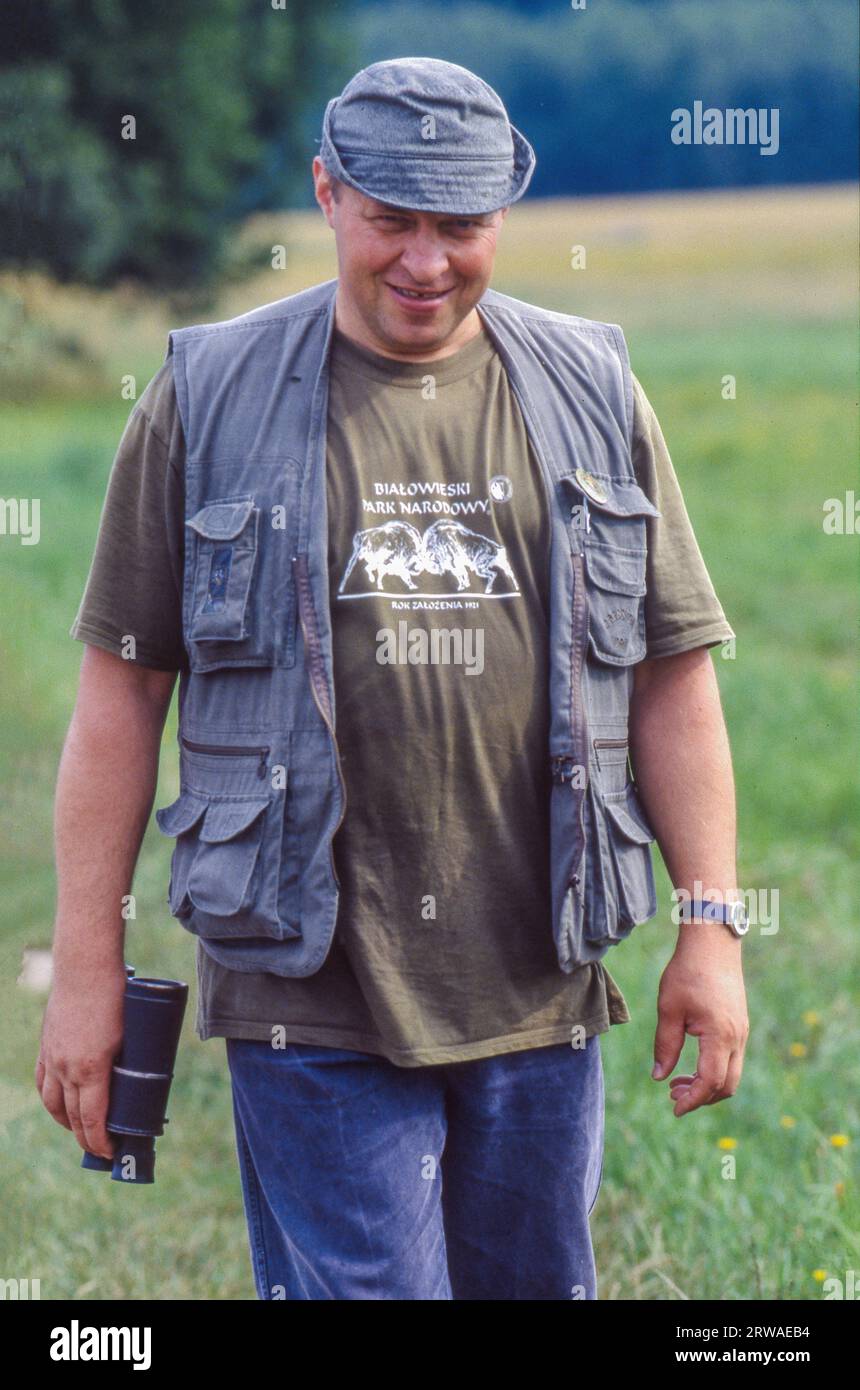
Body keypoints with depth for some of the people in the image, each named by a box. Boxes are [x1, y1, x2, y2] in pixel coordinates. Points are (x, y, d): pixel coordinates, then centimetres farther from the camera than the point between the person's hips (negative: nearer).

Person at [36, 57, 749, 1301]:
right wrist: (87, 971, -1)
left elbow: (672, 675, 10)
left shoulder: (590, 394, 8)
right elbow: (121, 687, 1)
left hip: (537, 993, 3)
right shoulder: (210, 398, 1)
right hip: (311, 1002, -3)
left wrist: (712, 926, 3)